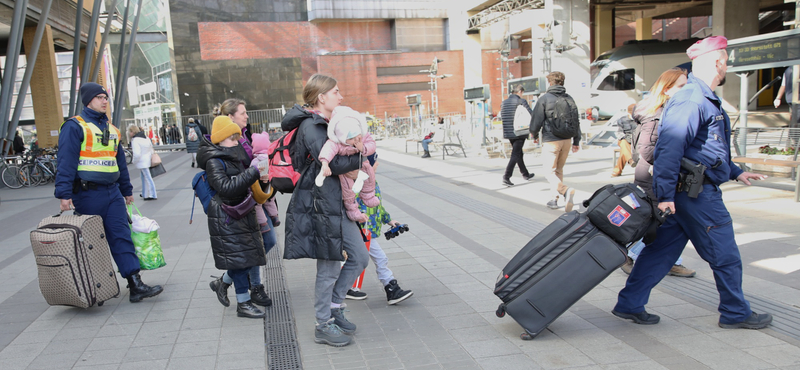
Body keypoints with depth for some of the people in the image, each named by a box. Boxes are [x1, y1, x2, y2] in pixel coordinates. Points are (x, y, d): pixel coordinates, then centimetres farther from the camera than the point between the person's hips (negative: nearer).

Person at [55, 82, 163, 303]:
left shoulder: (111, 129, 17)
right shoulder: (75, 126, -5)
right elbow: (66, 162, -13)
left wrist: (127, 190, 24)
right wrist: (64, 193, -20)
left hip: (112, 192, 6)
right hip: (87, 193, -6)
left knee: (122, 237, 0)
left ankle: (135, 285, -3)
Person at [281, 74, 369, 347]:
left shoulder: (327, 125, 16)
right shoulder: (310, 127, -15)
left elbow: (344, 161, 16)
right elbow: (334, 163, -24)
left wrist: (353, 167, -6)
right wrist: (362, 158, -9)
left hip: (338, 204, 9)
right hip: (319, 206, -9)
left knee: (359, 257, 12)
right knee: (329, 268, 1)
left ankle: (333, 306, 29)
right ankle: (324, 326, 19)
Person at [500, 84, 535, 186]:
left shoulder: (504, 102, 8)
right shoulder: (521, 101, -10)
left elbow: (501, 115, 16)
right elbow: (531, 114, -11)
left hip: (508, 132, 6)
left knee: (519, 153, 19)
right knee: (515, 155, -3)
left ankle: (526, 175, 32)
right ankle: (506, 177, -13)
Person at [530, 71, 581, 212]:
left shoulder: (544, 98, -7)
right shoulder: (569, 99, 9)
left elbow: (536, 121, -7)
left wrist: (535, 135, 12)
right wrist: (576, 141, 17)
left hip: (550, 141, -6)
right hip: (566, 140, 6)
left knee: (550, 172, -1)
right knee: (559, 170, 18)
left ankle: (565, 190, -27)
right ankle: (556, 199, 21)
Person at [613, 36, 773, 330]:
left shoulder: (704, 99, 18)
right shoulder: (691, 100, -17)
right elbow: (670, 147, -27)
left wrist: (735, 172, 29)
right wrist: (665, 193, -30)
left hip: (686, 193, 10)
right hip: (697, 193, -10)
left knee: (661, 250, 10)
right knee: (725, 255, 5)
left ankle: (629, 304, 14)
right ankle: (736, 313, 23)